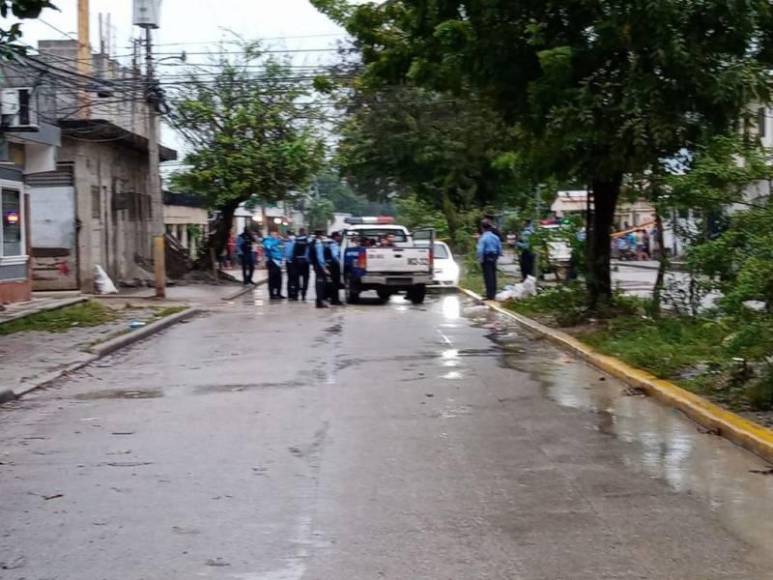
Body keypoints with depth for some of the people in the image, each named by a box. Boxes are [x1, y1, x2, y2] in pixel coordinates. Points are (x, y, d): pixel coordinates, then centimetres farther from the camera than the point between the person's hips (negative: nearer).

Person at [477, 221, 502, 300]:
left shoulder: (483, 238, -15)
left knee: (488, 276, -4)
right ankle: (493, 293, 23)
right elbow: (500, 248, 11)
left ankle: (490, 294, -5)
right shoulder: (495, 237, 6)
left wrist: (480, 259, -10)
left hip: (486, 258, -6)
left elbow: (480, 250, -19)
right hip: (494, 257, 6)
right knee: (493, 275, 15)